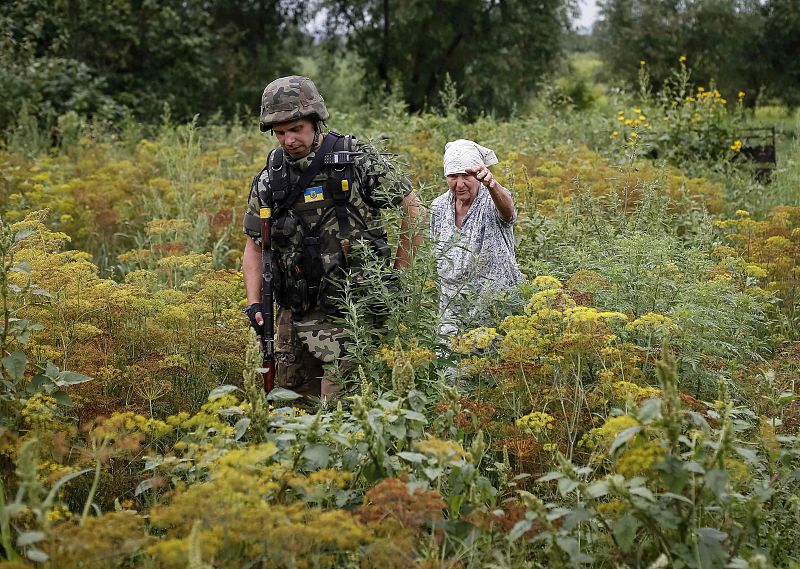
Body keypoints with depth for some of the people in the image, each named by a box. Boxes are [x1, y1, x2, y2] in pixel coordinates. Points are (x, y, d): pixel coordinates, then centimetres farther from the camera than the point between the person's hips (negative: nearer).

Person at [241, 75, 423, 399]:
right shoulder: (269, 180, 4)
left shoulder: (360, 161, -7)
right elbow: (255, 245, 11)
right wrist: (254, 303, -2)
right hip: (296, 312, 5)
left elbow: (412, 208, 3)